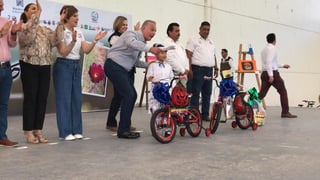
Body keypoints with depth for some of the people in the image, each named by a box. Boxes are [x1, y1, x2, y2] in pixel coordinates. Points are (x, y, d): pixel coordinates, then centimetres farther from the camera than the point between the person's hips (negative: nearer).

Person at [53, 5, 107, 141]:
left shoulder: (79, 32, 9)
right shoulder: (60, 32, -10)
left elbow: (86, 50, 3)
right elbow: (63, 52, -18)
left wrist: (95, 40, -12)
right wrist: (73, 41, -31)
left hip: (76, 66, 7)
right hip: (63, 66, -7)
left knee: (76, 98, 7)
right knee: (64, 98, -4)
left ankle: (76, 130, 14)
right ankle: (65, 132, 2)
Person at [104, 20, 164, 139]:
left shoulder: (141, 43, 17)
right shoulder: (131, 34, -10)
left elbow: (136, 61, 21)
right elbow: (131, 42, -36)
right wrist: (149, 48, -45)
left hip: (122, 69, 10)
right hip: (114, 65, -10)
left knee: (132, 95, 8)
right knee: (128, 95, -14)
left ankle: (125, 128, 16)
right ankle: (123, 130, -7)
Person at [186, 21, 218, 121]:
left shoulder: (211, 42, 20)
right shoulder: (193, 40, -2)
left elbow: (214, 56, 24)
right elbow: (189, 55, -9)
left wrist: (216, 68, 16)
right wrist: (190, 69, -17)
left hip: (209, 70, 7)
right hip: (198, 69, -7)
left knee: (207, 93, 9)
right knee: (196, 93, -6)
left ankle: (205, 114, 16)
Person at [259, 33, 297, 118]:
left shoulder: (264, 49, 18)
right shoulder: (272, 48, -9)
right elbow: (269, 62, -20)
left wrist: (282, 66, 34)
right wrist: (271, 75, -25)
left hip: (264, 73, 8)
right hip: (273, 73, -8)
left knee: (262, 93, 4)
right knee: (283, 92, 6)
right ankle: (285, 112, 8)